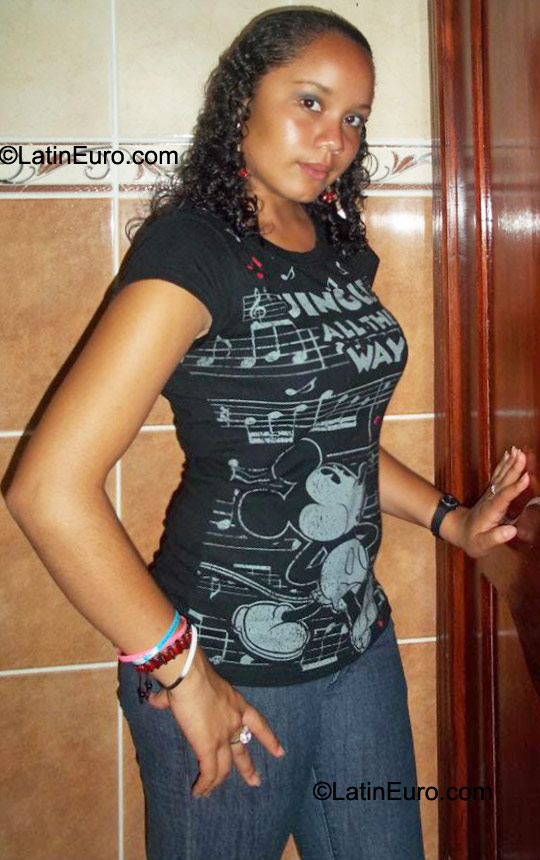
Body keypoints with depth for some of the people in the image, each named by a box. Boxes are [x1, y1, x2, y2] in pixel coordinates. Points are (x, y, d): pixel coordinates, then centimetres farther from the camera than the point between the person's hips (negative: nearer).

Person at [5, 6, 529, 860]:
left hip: (360, 649, 7)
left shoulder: (341, 251, 6)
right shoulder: (191, 247, -17)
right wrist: (179, 670, -18)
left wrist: (450, 520, 6)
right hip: (231, 675, -7)